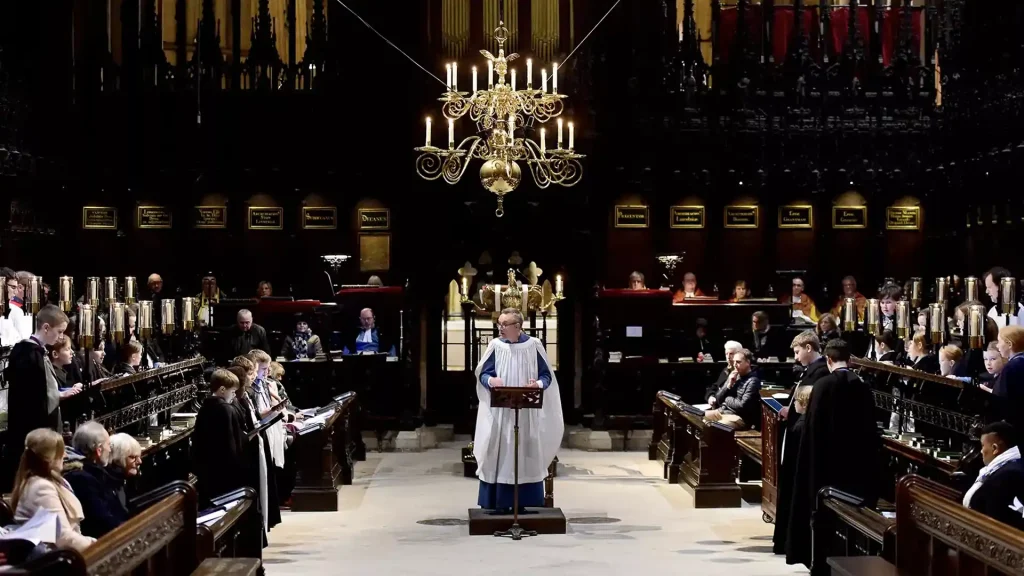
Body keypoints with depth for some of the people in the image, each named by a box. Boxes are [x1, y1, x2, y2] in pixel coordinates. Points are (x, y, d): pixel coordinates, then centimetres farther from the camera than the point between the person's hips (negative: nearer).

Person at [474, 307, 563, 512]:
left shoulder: (533, 346, -1)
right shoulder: (495, 345, 1)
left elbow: (546, 375, 1)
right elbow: (483, 373, 1)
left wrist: (538, 384, -21)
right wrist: (491, 381, -21)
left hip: (527, 411, 0)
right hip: (499, 411, 0)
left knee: (526, 456, 2)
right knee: (498, 455, -1)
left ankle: (522, 502, 9)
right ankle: (498, 502, 5)